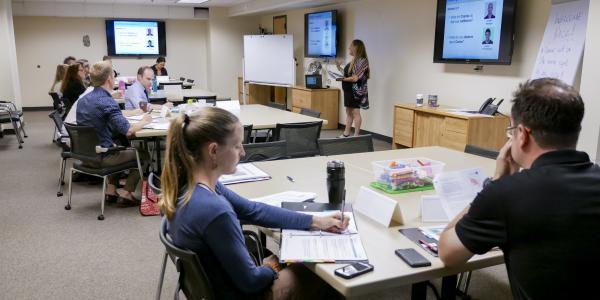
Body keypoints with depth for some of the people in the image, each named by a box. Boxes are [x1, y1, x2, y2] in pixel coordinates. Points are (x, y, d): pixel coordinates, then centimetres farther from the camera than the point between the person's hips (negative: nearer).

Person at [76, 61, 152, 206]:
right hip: (100, 158, -8)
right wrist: (143, 122, -11)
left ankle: (111, 192, 29)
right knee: (140, 153, 10)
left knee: (120, 150, 33)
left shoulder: (82, 100, 5)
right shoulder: (108, 103, -21)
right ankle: (126, 195, 11)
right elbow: (127, 130, -29)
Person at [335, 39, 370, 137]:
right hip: (349, 90, 10)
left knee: (355, 112, -4)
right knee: (348, 112, 13)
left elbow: (355, 78, -20)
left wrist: (343, 79, -15)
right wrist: (340, 68, 16)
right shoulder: (354, 60, 13)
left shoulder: (362, 60, -14)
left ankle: (356, 135, 2)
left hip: (356, 91, -10)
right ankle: (346, 134, 21)